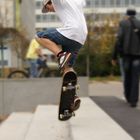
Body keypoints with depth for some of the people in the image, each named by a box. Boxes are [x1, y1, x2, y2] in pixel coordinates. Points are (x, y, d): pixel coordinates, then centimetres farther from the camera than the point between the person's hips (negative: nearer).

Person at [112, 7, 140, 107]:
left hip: (125, 53, 0)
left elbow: (119, 40, -8)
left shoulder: (123, 23, 3)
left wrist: (114, 56, -6)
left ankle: (128, 97, 28)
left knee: (126, 76, 16)